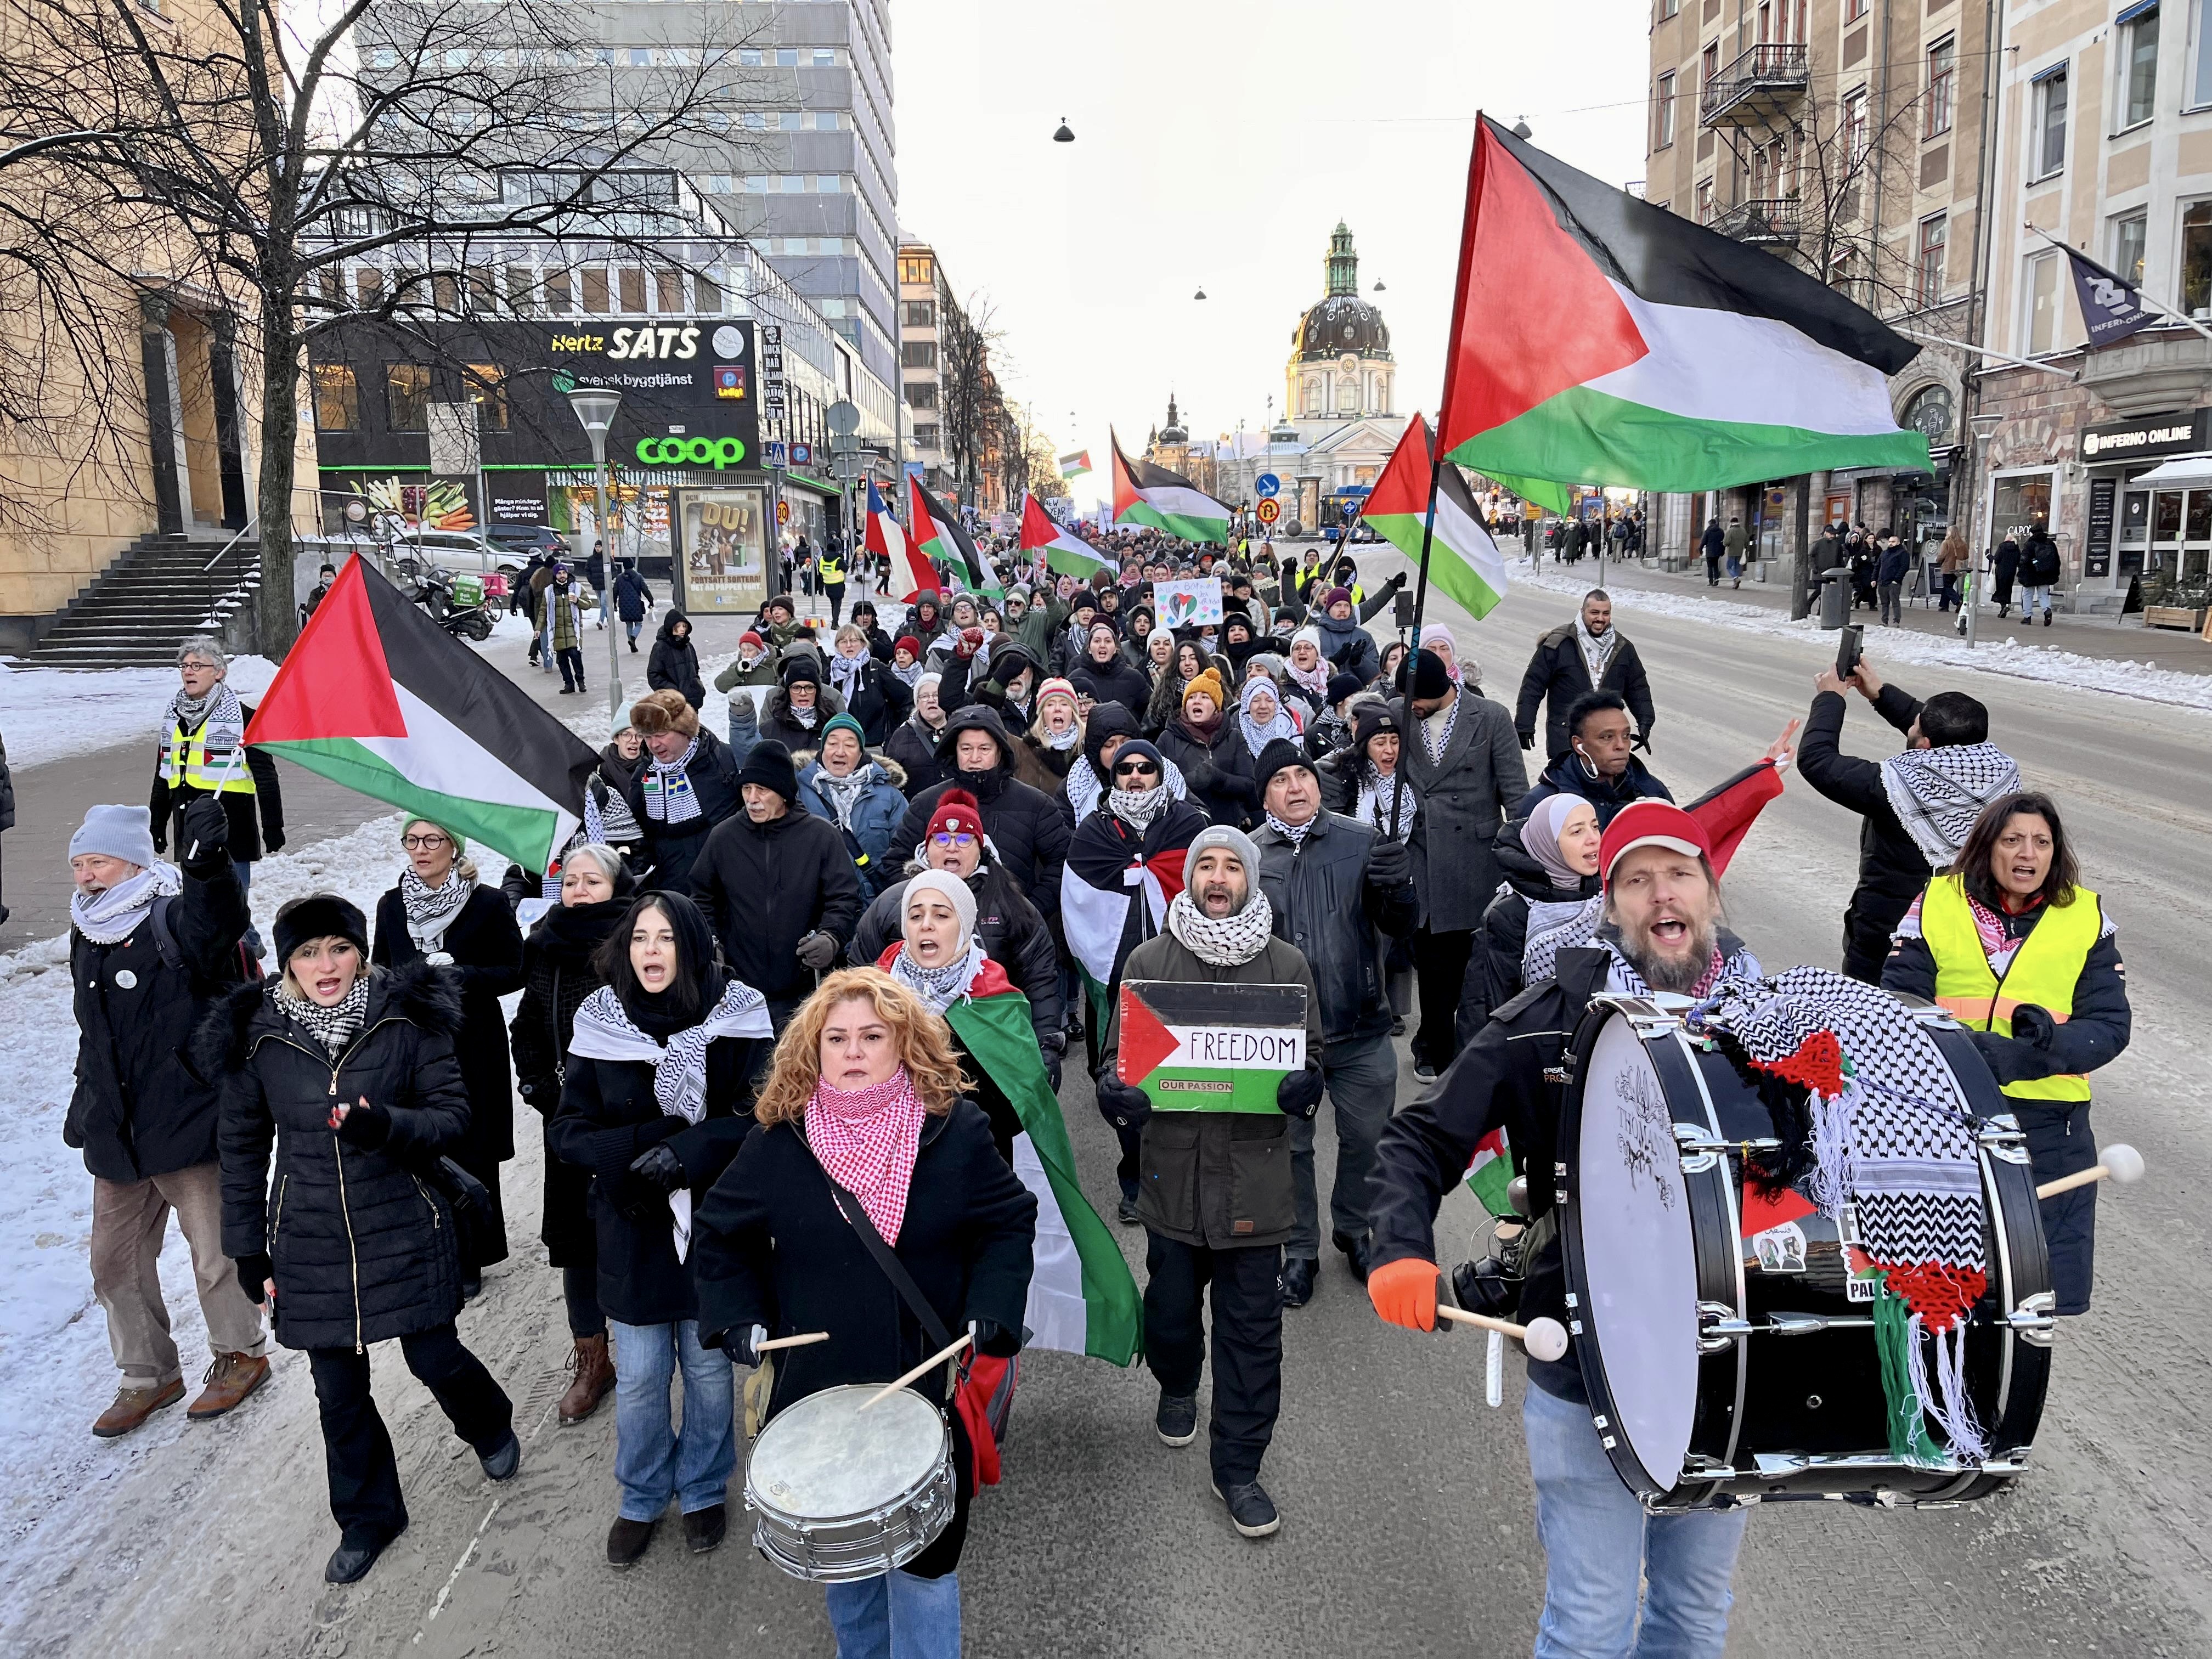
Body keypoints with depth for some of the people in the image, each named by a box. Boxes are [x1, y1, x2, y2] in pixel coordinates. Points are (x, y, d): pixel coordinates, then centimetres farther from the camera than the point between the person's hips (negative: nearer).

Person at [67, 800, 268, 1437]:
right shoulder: (89, 935, 10)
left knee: (215, 1252, 7)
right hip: (117, 1133, 7)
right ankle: (148, 1375, 32)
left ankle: (240, 1354, 28)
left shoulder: (177, 920, -14)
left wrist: (208, 866, -61)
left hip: (188, 1122, -7)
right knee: (116, 1260, 15)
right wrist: (85, 1109, 23)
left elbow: (218, 924, -42)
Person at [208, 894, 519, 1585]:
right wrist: (247, 1249, 6)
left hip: (405, 1231, -2)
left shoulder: (408, 1018, -11)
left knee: (435, 1358, 7)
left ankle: (491, 1427, 42)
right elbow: (243, 1150, 5)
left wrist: (387, 1125, -28)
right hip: (310, 1244, 2)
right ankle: (367, 1518, 35)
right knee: (338, 1391, 12)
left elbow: (453, 1114, -8)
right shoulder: (257, 1037, -5)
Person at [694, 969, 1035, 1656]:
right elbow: (723, 1236, 7)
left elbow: (1009, 1222, 0)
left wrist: (989, 1313, -12)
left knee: (924, 1560, 5)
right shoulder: (779, 1141, -6)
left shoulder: (953, 1130, -8)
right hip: (818, 1390, 2)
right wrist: (740, 1321, -5)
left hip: (930, 1389, -2)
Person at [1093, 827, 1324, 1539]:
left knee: (1252, 1327, 3)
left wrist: (1305, 1082, -14)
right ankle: (1177, 1388, 48)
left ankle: (1238, 1467, 19)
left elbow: (1312, 1054, 9)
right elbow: (1117, 1052, 6)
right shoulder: (1149, 960, 3)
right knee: (1171, 1305, 15)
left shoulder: (1287, 964, 3)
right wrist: (1116, 1091, -16)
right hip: (1172, 1167, 1)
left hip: (1255, 1173, 0)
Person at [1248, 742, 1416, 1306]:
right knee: (1289, 1146, 12)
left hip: (1360, 1031, 1)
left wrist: (1398, 888, -27)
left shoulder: (1362, 842, -4)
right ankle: (1299, 1251, 32)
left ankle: (1355, 1230, 40)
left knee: (1367, 1138, 14)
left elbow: (1401, 926, -5)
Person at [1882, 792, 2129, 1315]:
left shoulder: (2087, 918, 5)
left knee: (2049, 1292, 4)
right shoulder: (1937, 904, 2)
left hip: (2050, 1120, 1)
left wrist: (2036, 1053, -21)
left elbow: (2110, 1025, -1)